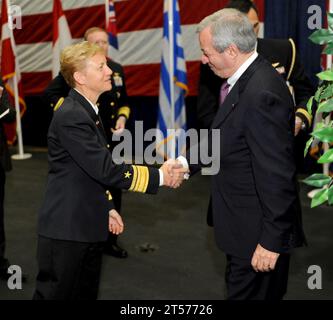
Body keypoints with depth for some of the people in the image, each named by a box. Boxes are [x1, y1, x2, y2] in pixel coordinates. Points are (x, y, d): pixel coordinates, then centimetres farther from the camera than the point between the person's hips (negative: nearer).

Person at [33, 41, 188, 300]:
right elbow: (106, 170, -24)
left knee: (87, 293, 18)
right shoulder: (71, 117, -21)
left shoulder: (86, 111, 11)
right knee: (56, 293, 2)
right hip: (66, 229, -9)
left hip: (89, 225, 10)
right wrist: (159, 176, -18)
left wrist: (107, 206, 16)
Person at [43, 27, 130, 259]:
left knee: (113, 191, 12)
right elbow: (50, 94, -8)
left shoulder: (117, 69, 8)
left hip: (112, 141, 6)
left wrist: (122, 117, 1)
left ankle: (110, 240, 27)